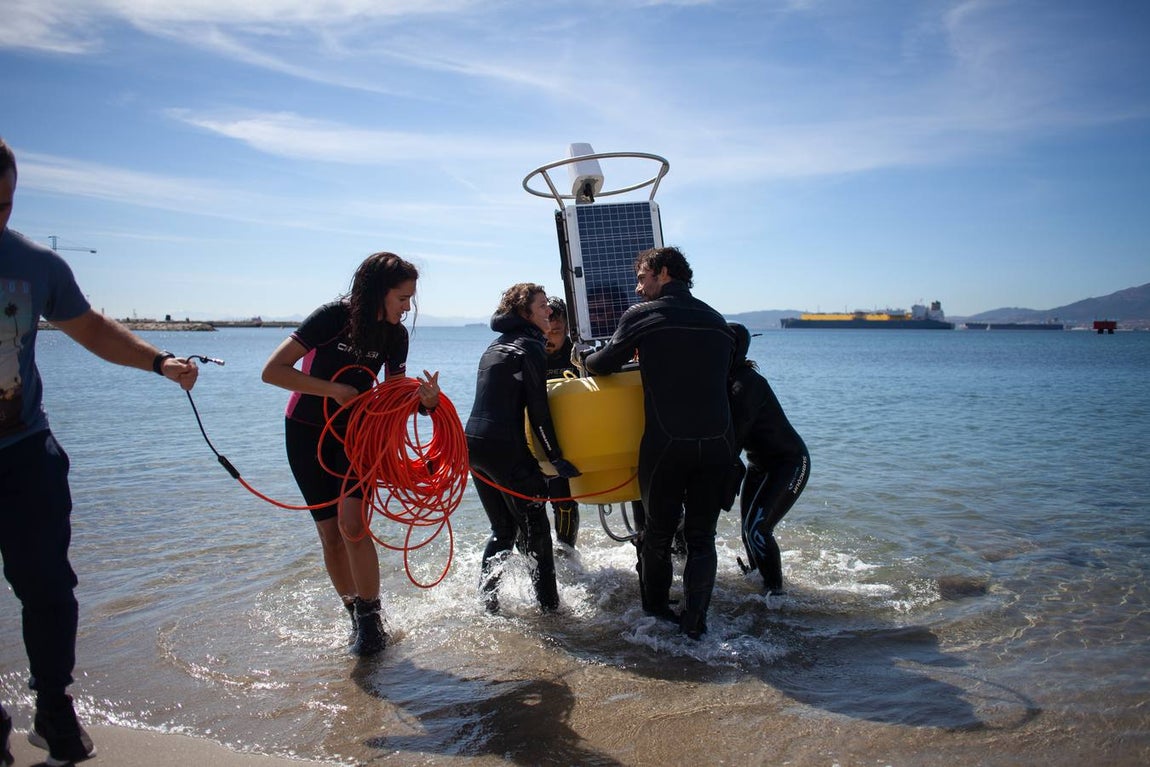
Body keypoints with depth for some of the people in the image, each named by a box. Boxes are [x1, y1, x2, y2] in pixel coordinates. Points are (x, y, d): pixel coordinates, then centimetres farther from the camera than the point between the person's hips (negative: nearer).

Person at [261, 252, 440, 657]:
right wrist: (334, 389, -27)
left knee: (352, 523, -15)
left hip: (355, 432, 2)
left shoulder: (395, 334, -7)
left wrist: (424, 399, -23)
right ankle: (355, 613, 20)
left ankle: (371, 617, -3)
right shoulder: (333, 317, -21)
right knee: (330, 532, 2)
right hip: (309, 434, -2)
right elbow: (272, 370, -23)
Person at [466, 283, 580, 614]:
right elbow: (539, 411, -12)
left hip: (474, 442, 8)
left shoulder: (496, 345, 19)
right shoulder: (530, 346, -8)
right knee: (535, 528, 6)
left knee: (503, 528, 19)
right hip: (506, 449, -8)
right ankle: (548, 602, 13)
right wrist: (557, 458, -6)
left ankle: (487, 599, 20)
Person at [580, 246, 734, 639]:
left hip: (666, 444, -3)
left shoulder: (642, 315, -3)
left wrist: (582, 356, 29)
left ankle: (655, 611, 28)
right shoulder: (718, 321, 12)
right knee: (702, 536, 12)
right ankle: (694, 621, 8)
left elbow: (604, 364, 5)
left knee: (657, 532, 14)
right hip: (717, 442, 4)